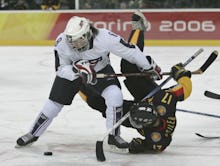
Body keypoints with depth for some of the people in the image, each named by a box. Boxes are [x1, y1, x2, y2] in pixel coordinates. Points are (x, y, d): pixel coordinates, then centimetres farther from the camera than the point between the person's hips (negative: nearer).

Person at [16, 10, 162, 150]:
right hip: (70, 72, 1)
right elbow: (61, 69, -21)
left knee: (115, 95, -23)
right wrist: (78, 70, -41)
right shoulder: (62, 42, -32)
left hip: (100, 70, 0)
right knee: (53, 104, 1)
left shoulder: (105, 38, -37)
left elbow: (130, 51, -26)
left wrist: (150, 67, -15)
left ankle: (114, 135, -4)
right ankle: (33, 134, 24)